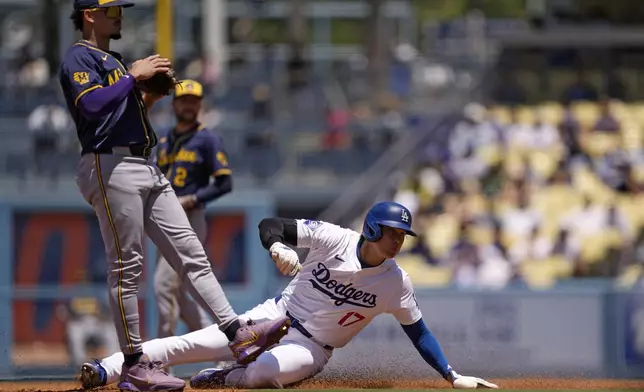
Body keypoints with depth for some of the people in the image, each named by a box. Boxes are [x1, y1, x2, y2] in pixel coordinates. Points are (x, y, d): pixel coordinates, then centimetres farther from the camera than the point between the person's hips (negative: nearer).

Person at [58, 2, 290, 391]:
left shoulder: (114, 60, 25)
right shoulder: (79, 58, -5)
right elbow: (92, 106, -23)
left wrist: (151, 96, 11)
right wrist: (134, 76, -15)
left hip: (146, 168, 10)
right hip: (111, 168, -10)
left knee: (190, 252, 2)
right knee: (127, 268, -7)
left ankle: (238, 334, -2)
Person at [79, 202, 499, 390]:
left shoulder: (396, 283, -8)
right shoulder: (334, 239, -11)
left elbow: (418, 331, 1)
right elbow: (269, 225, -9)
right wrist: (279, 246, -32)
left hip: (311, 349, 0)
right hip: (277, 317, 0)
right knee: (191, 344, -18)